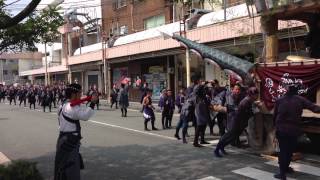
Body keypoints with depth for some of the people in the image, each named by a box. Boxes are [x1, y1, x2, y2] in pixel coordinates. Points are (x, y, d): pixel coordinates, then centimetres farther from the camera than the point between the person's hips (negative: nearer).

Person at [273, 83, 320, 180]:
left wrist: (277, 125, 18)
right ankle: (285, 167, 35)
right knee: (290, 150, 19)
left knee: (283, 150, 7)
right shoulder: (300, 100, -3)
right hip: (294, 129, 0)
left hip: (281, 129, 0)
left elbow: (275, 115, 5)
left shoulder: (279, 100, 0)